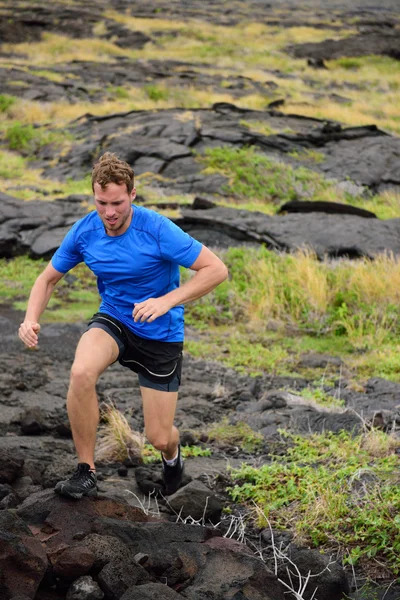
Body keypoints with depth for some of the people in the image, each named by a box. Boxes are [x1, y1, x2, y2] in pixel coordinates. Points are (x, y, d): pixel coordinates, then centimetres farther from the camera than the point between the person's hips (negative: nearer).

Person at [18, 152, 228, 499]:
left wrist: (167, 301, -34)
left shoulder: (158, 230, -24)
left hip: (161, 335, -2)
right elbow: (49, 278, 4)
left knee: (159, 438, -1)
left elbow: (216, 269, -22)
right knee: (81, 372, -33)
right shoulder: (84, 232, -10)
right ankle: (86, 472, -17)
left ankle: (171, 455, 42)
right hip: (113, 321, 3)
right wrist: (31, 319, -17)